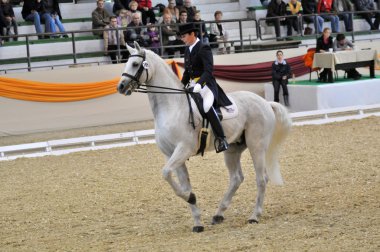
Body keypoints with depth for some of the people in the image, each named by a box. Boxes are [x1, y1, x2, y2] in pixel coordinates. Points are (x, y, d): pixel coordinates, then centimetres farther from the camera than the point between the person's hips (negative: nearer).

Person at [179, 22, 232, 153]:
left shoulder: (204, 49, -11)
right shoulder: (188, 50, 15)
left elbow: (208, 70, -21)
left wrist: (199, 84, -34)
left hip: (206, 84, -9)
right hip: (193, 85, 10)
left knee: (207, 106, -35)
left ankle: (221, 139, -33)